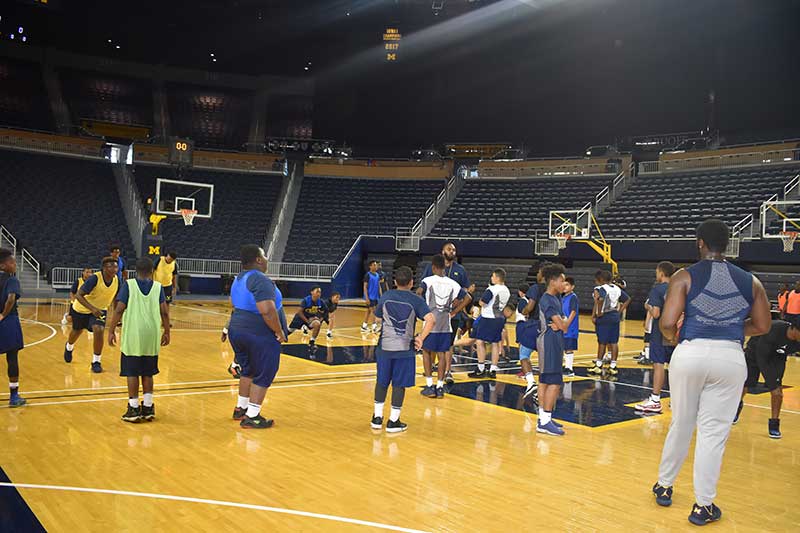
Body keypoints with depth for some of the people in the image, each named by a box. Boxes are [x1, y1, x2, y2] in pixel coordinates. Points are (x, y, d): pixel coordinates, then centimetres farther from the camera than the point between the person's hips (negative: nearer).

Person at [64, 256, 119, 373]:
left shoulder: (117, 280, -18)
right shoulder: (95, 278, -33)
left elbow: (116, 298, 2)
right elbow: (78, 295, -34)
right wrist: (92, 309, -46)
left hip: (100, 309, 2)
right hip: (81, 309, -2)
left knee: (98, 330, -24)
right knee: (76, 332, 22)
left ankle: (96, 362, -7)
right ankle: (69, 347, 59)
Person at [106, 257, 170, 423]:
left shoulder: (128, 285, -1)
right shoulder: (158, 287, 4)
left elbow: (119, 309, -7)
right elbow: (164, 312, 1)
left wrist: (111, 331, 0)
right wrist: (166, 332, 11)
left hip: (132, 336, -2)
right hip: (152, 336, 2)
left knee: (132, 373, 6)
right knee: (148, 373, 13)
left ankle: (134, 409, 8)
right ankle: (148, 407, 17)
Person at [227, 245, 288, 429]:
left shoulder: (239, 279, 12)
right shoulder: (261, 281, -20)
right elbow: (267, 311, -29)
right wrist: (279, 332, -18)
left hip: (237, 330, 9)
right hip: (261, 336, -9)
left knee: (247, 371, 23)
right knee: (263, 376, 2)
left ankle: (240, 409, 33)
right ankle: (251, 417, 6)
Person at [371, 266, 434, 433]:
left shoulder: (385, 297, 1)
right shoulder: (416, 300, -6)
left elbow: (378, 317, 15)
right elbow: (431, 320, -18)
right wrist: (421, 338, -10)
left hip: (384, 347, 2)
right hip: (404, 349, -2)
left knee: (382, 382, 15)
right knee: (399, 385, 6)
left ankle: (377, 418, 22)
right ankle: (393, 421, 10)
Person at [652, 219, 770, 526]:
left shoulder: (685, 277, -3)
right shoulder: (750, 281, 7)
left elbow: (667, 323, -11)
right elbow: (762, 327, 12)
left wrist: (671, 337, 11)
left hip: (691, 353, -1)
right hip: (731, 357, 1)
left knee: (680, 425, 16)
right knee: (714, 432, 8)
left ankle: (664, 487, 32)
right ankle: (703, 506, 16)